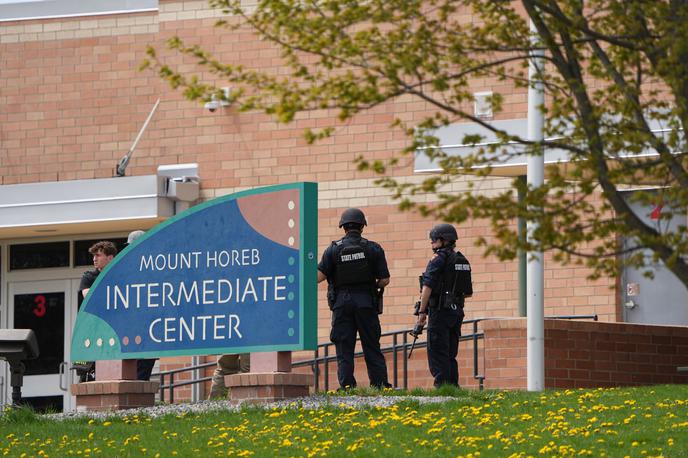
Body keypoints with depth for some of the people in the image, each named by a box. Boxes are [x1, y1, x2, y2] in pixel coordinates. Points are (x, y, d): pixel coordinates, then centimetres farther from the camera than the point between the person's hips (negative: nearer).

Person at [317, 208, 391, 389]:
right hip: (366, 302, 1)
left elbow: (319, 276, -7)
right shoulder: (373, 248, 1)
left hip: (342, 303, -1)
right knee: (372, 347, 6)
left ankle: (347, 385, -4)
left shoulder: (334, 249, 0)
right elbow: (385, 279, -1)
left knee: (344, 348, 2)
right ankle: (380, 383, 2)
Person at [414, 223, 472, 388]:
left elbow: (427, 286, -17)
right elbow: (468, 292, 18)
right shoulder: (462, 260, 14)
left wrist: (422, 311, -16)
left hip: (440, 311, -7)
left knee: (437, 355, -6)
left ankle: (442, 386, -12)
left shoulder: (438, 259, -9)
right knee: (450, 355, 13)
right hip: (457, 311, 7)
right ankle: (453, 386, 9)